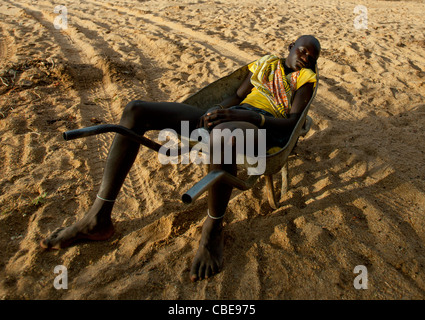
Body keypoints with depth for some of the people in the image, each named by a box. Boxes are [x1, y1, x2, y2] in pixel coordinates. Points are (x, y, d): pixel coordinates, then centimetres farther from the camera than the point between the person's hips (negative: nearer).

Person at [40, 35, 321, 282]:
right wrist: (213, 114, 1)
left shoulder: (305, 79, 15)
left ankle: (213, 228, -18)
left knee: (223, 135, -46)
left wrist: (246, 116, -18)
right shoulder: (266, 64, 30)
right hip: (227, 118, 6)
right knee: (136, 110, -11)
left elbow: (292, 122, -3)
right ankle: (98, 219, -14)